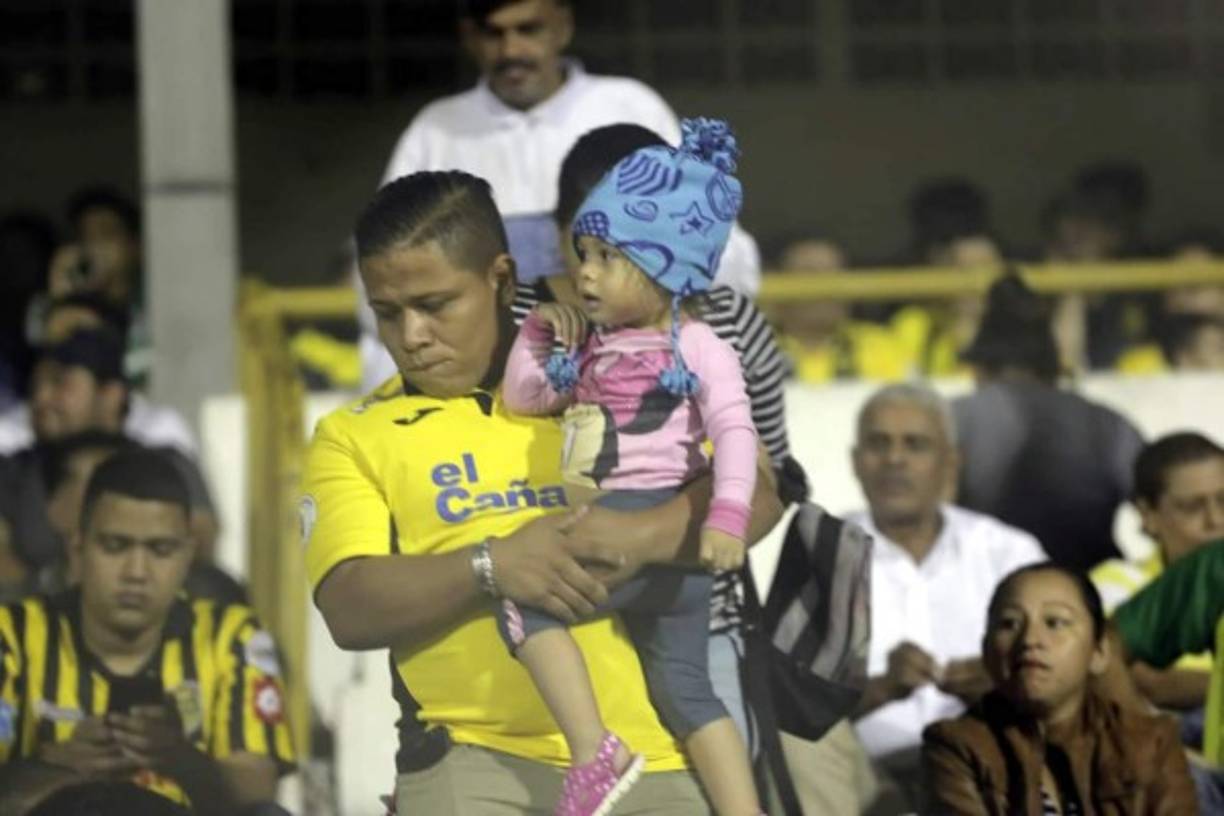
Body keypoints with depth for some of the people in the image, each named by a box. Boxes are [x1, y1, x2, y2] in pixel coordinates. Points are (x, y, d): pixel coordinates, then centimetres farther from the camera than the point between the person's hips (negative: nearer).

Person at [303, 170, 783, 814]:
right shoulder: (353, 438, 12)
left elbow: (755, 494, 4)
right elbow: (351, 609, -2)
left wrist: (648, 536, -17)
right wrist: (489, 566, -18)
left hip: (651, 757, 2)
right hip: (478, 763, -2)